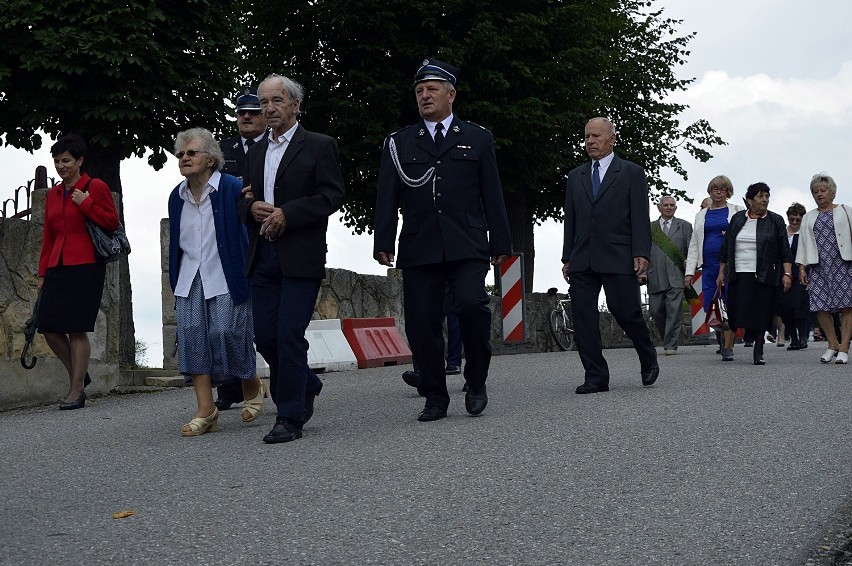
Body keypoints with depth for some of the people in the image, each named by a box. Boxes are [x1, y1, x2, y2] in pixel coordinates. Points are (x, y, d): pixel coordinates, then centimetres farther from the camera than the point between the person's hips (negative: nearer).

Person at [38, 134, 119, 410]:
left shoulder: (96, 187, 0)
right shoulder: (53, 194, 17)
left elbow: (112, 222, -6)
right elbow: (48, 237, 20)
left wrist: (85, 203, -12)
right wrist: (43, 273, 17)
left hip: (86, 268, -6)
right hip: (58, 268, 6)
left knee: (77, 330, -6)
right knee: (48, 327, 0)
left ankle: (76, 391, 3)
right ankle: (78, 374, 21)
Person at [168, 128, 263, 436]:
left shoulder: (233, 188, -8)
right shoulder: (177, 196, 11)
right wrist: (175, 282, 16)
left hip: (225, 278, -5)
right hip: (189, 280, 5)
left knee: (226, 334, -9)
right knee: (192, 336, -4)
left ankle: (252, 387, 21)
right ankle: (205, 410, -2)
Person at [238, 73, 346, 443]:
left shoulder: (319, 146, 0)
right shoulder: (255, 152, 18)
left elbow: (333, 195, -9)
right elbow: (244, 199, 21)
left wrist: (287, 214, -16)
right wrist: (252, 207, -3)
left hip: (301, 256, -6)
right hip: (262, 255, 6)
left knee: (290, 336, -9)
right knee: (265, 336, 6)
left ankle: (290, 418, -2)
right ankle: (306, 387, 31)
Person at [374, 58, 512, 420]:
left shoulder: (477, 139, 14)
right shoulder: (399, 143, 15)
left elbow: (492, 196, 11)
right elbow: (387, 197, 7)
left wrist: (500, 243, 6)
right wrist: (383, 242, -4)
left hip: (467, 247, -2)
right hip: (418, 250, 2)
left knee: (471, 303, -21)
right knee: (421, 323, -2)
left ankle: (476, 383, -1)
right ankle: (434, 398, 11)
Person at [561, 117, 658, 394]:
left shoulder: (632, 173, 6)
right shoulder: (576, 176, 18)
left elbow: (640, 216, -1)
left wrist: (641, 253, -11)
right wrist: (567, 258, 12)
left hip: (618, 258, -4)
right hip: (582, 261, 4)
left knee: (627, 313, -5)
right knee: (583, 319, -2)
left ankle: (648, 361, 21)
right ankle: (596, 377, 3)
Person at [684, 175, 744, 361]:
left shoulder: (737, 211, 8)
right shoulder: (701, 215, 17)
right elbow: (694, 244, 14)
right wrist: (690, 271, 6)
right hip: (709, 265, 3)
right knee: (710, 308, -1)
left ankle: (728, 347, 0)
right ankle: (721, 335, 24)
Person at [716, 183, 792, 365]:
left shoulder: (775, 221, 4)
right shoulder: (737, 219, 9)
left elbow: (785, 252, 2)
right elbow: (726, 248, 14)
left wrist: (787, 274, -8)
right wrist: (721, 273, 11)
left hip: (763, 277, -2)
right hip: (738, 275, 2)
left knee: (761, 314, -3)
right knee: (734, 311, -3)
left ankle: (758, 351, 5)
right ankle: (728, 345, 8)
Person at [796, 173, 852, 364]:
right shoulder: (808, 218, 19)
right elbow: (803, 243, 15)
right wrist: (802, 267, 6)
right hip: (818, 266, 3)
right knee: (821, 306, -5)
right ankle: (832, 345, 10)